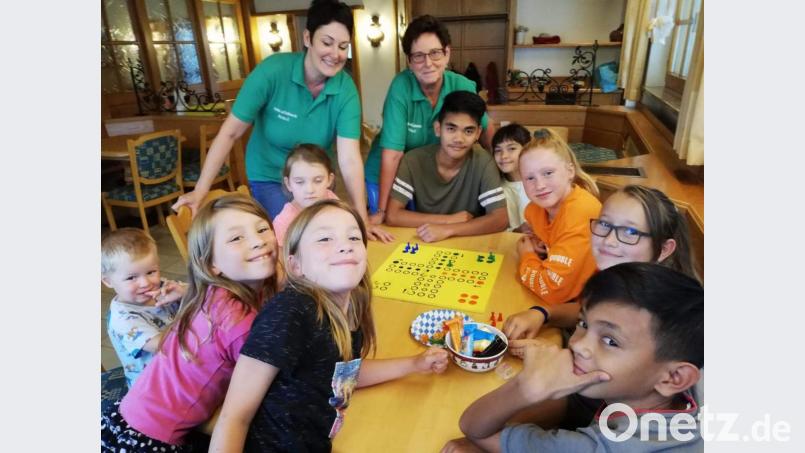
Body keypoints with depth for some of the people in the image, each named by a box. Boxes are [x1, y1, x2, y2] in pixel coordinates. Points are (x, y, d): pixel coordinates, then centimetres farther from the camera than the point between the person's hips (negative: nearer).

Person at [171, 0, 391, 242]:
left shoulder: (346, 89, -19)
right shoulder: (272, 71, -24)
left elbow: (349, 159, -26)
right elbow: (230, 133, -19)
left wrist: (362, 220, -35)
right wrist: (200, 190, -21)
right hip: (270, 177, -3)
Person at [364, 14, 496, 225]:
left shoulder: (462, 87, -18)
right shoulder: (401, 86, -27)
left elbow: (486, 129, 1)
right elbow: (392, 152, -30)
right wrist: (381, 211, -29)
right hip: (385, 177, -3)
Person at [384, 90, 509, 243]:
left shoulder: (483, 162, -12)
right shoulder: (413, 160, -12)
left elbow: (500, 220, -18)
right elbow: (392, 216, -16)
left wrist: (447, 229, -29)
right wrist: (451, 219, -19)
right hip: (425, 243, 1)